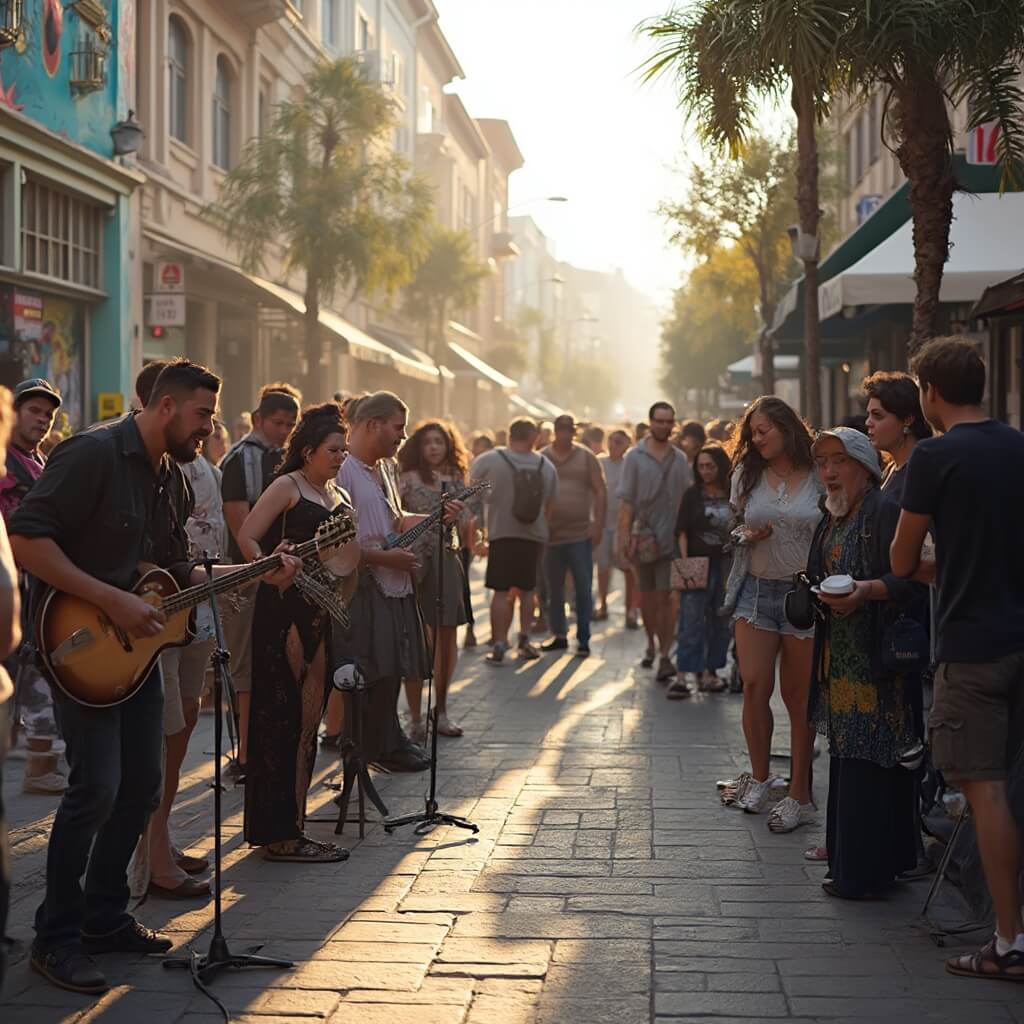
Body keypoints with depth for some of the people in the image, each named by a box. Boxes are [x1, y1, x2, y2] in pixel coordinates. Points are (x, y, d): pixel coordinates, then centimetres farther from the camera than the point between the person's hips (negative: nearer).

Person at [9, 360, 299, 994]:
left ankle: (105, 917, 23)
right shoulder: (93, 454, -16)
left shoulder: (174, 480, 11)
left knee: (141, 784, 10)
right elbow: (26, 538, -22)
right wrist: (111, 601, -24)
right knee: (96, 786, -13)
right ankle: (57, 937, -1)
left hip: (137, 645, 9)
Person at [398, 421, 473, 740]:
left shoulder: (456, 480, 10)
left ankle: (441, 711, 24)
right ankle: (416, 720, 2)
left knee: (447, 639, 9)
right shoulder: (409, 479, -3)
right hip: (415, 563, -5)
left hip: (447, 561, 5)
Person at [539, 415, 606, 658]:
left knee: (583, 589, -2)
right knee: (554, 589, 9)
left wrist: (598, 524, -6)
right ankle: (559, 635, 21)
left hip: (580, 534, -1)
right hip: (550, 535, 1)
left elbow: (600, 492, 2)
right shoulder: (541, 458, 5)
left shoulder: (586, 457, 4)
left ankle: (583, 640, 3)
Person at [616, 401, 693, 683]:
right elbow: (626, 499, -2)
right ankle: (651, 643, 32)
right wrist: (624, 534, -8)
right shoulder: (635, 457, 2)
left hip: (670, 537, 0)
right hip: (642, 535, 0)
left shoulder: (680, 459, 6)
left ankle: (664, 656, -6)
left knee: (664, 596, -6)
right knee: (646, 594, 13)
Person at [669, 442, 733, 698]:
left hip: (726, 564, 3)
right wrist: (684, 560, -11)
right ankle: (683, 676, -10)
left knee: (720, 621, 7)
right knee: (691, 620, -8)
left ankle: (709, 671, 17)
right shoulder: (693, 495, 2)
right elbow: (682, 531, 0)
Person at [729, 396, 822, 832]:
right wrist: (749, 536, -6)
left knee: (798, 697, 2)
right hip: (757, 589, 3)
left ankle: (799, 795, 10)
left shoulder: (820, 477, -2)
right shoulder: (747, 475, 8)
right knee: (754, 686, -6)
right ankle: (760, 779, 12)